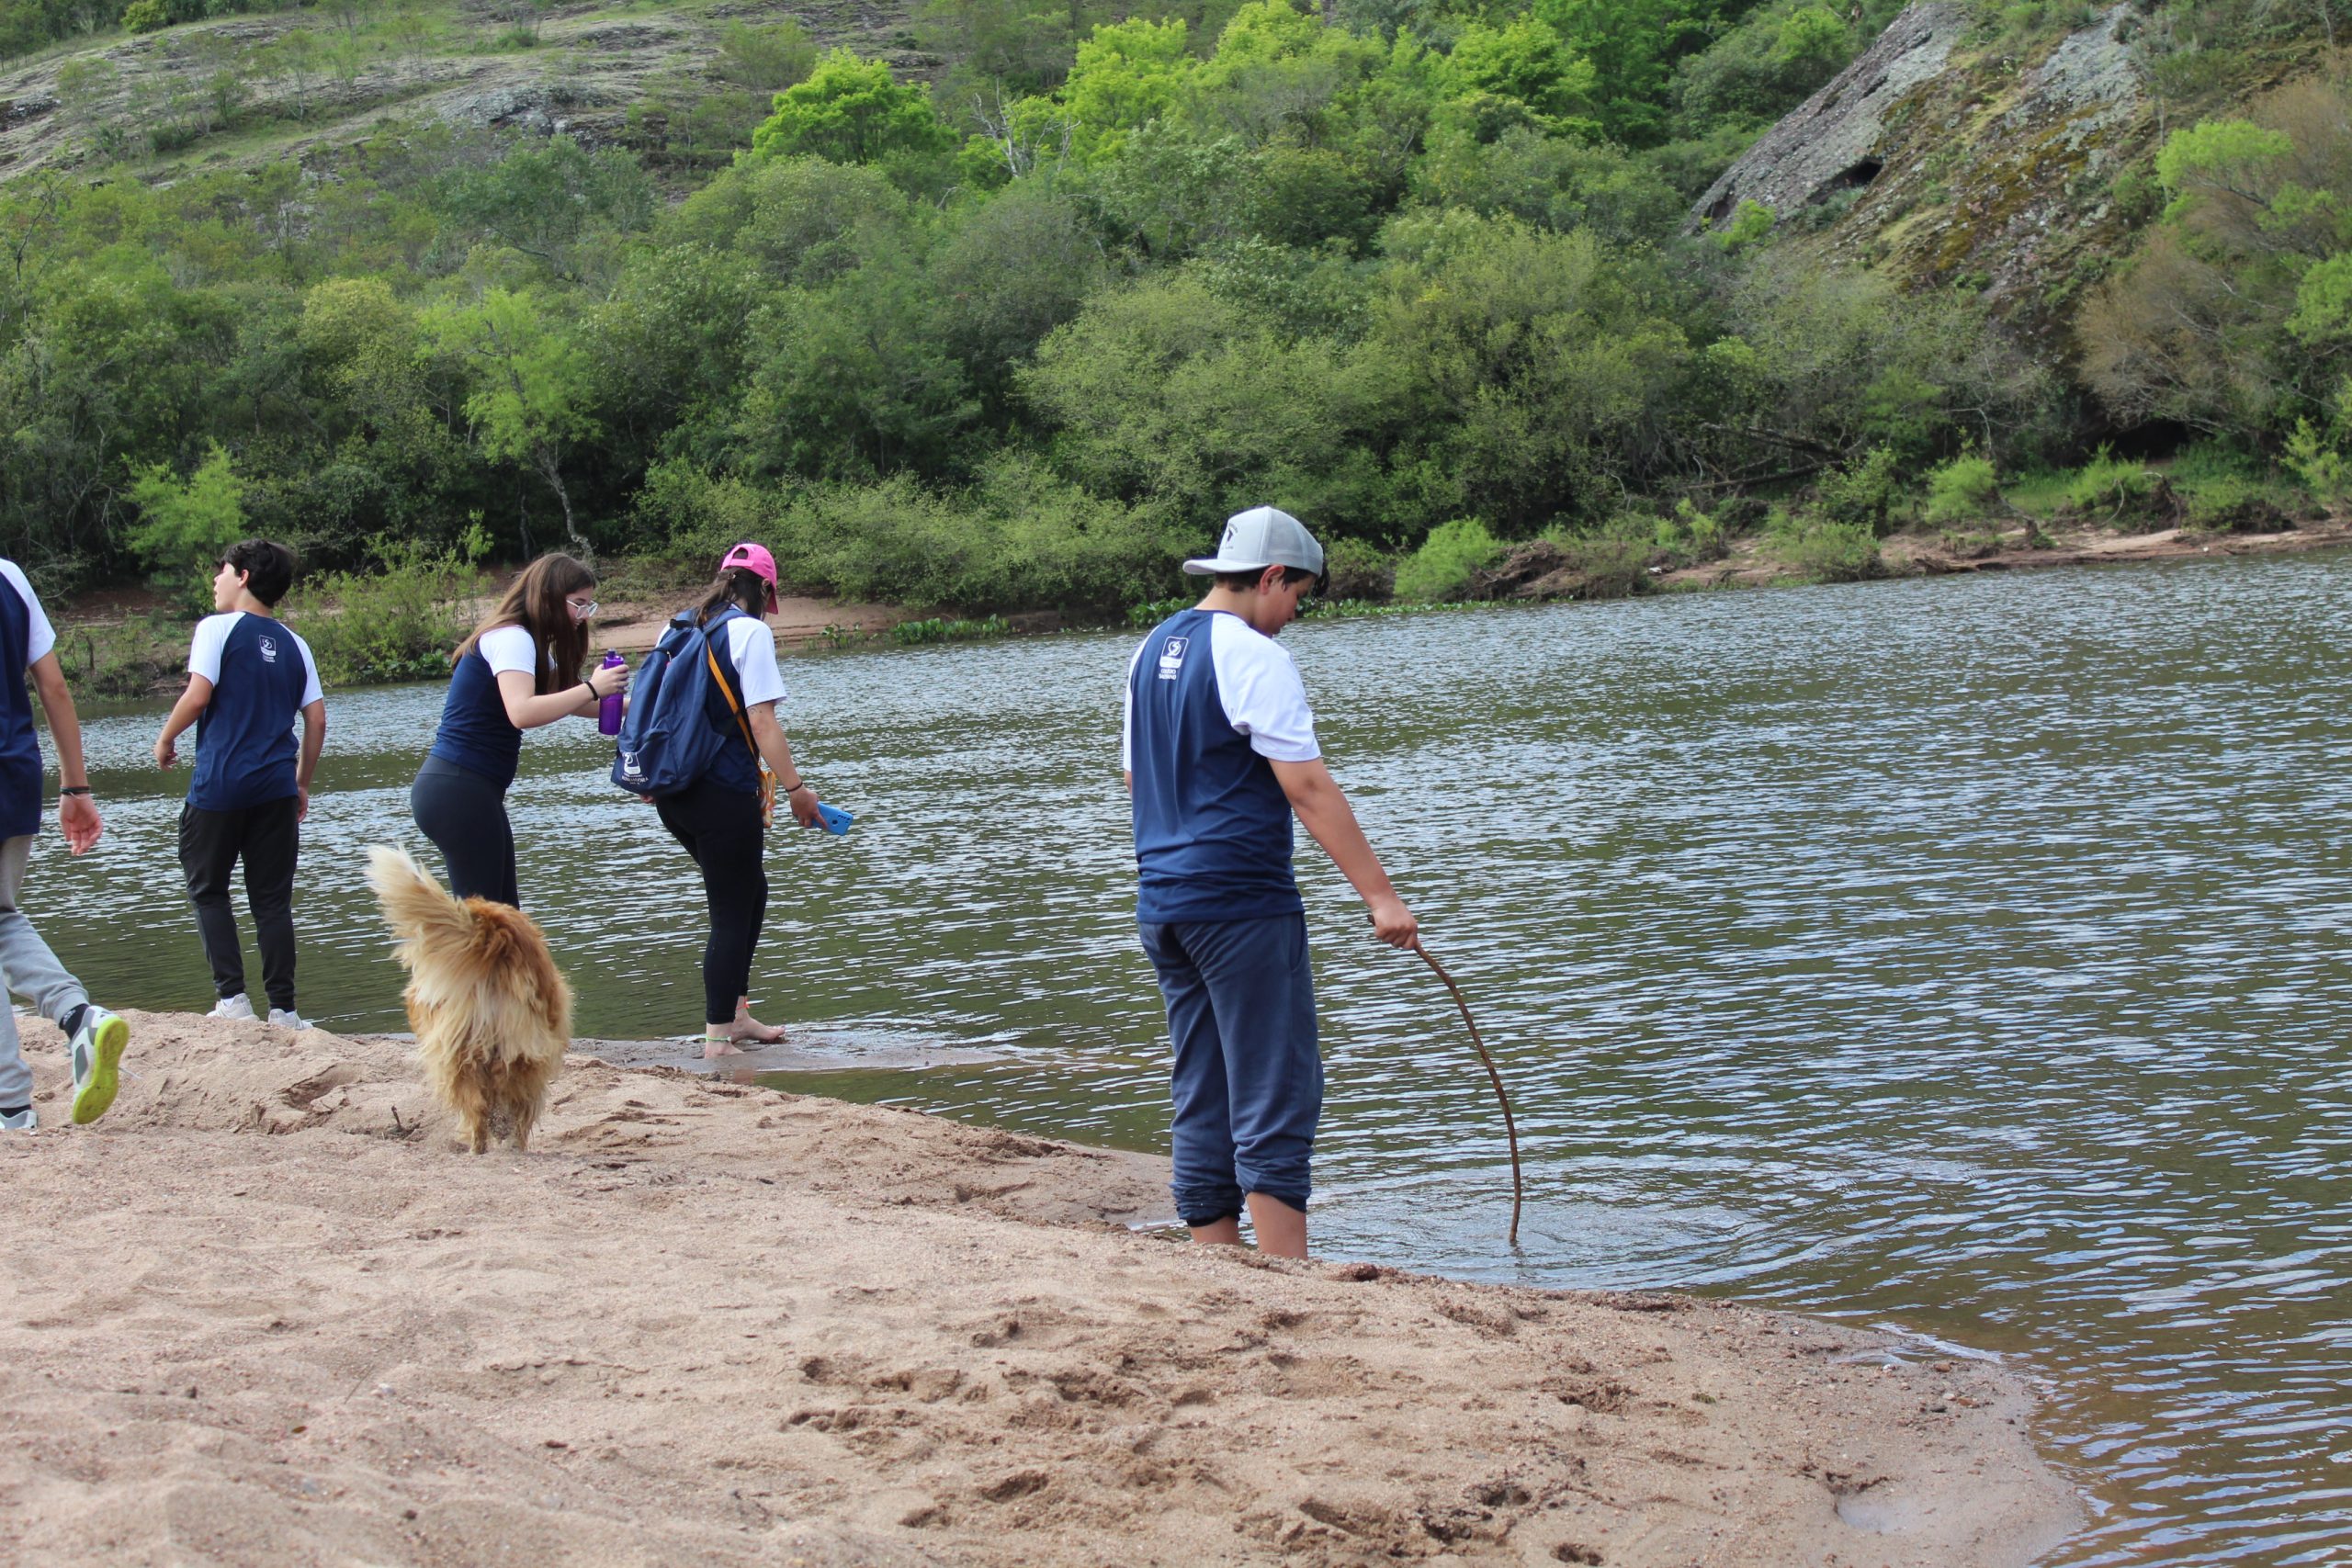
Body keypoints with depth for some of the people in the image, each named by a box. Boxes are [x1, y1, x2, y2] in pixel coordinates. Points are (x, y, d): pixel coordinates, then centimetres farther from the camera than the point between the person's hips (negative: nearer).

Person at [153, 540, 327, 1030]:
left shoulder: (218, 628, -3)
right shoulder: (294, 645, 12)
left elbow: (198, 695, -12)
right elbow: (317, 719, 8)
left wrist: (165, 740, 4)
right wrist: (302, 784, 18)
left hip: (220, 785, -4)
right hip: (276, 787, 4)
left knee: (207, 889, 10)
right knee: (272, 899, 8)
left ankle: (232, 997, 1)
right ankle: (283, 1009, 4)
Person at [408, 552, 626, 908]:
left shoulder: (529, 643, 18)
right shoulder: (511, 638, -14)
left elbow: (566, 702, 20)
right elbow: (522, 712, -29)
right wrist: (591, 689, -23)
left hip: (468, 790, 10)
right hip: (459, 789, -10)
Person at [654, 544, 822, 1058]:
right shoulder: (750, 631, -9)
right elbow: (761, 720, -16)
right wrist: (796, 789, -12)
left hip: (673, 792, 8)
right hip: (724, 794, -8)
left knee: (749, 893, 23)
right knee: (732, 914, 2)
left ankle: (735, 1014, 27)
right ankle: (717, 1039, 5)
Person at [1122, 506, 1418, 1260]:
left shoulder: (1152, 651, 14)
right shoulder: (1252, 656, -12)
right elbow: (1307, 786, -18)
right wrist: (1380, 893, -18)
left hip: (1162, 905, 9)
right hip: (1242, 903, -8)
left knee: (1203, 1103, 11)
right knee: (1279, 1097, -6)